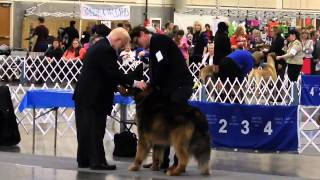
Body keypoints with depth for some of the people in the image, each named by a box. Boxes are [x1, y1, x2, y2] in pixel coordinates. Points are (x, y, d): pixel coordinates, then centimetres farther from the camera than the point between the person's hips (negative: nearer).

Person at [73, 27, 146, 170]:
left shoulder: (100, 46, 15)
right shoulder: (106, 50, -17)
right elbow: (114, 73, -22)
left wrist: (123, 85, 11)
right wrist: (133, 83, -17)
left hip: (84, 95, 10)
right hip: (94, 97, -10)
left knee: (85, 129, 12)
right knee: (96, 129, -5)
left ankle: (83, 160, 17)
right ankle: (97, 161, -2)